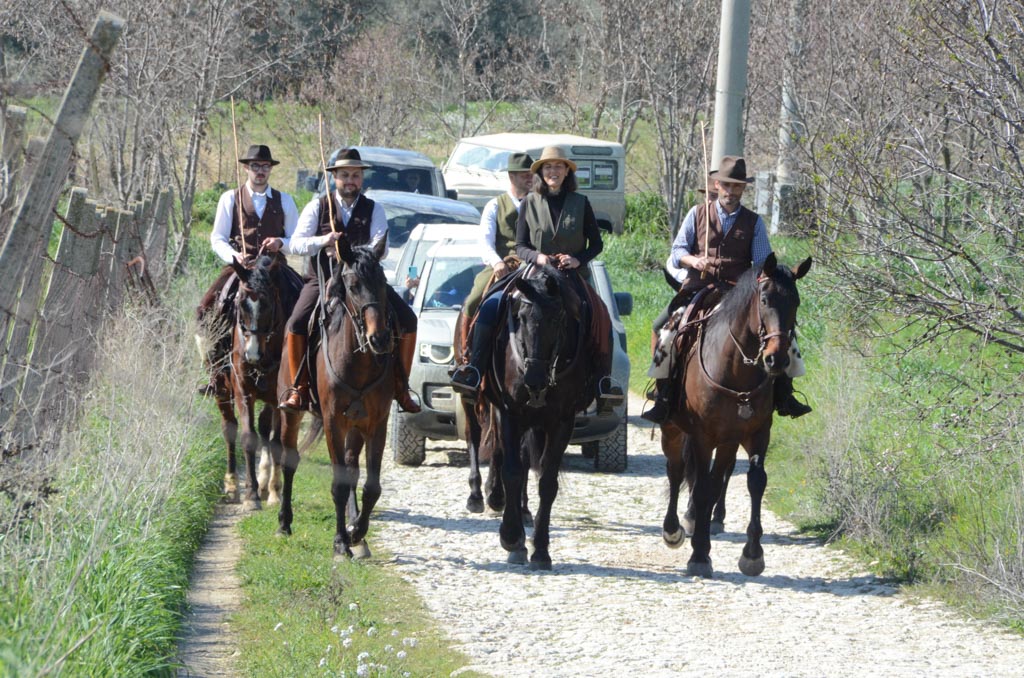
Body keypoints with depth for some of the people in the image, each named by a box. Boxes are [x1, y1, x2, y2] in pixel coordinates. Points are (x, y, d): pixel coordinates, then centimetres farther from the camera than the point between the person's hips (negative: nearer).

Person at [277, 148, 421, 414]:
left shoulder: (373, 210, 5)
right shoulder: (318, 207, 4)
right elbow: (296, 243, -5)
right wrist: (322, 241, -24)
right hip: (322, 281, -1)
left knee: (407, 320, -12)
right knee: (296, 325, -26)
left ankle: (401, 387, 1)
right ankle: (299, 390, -14)